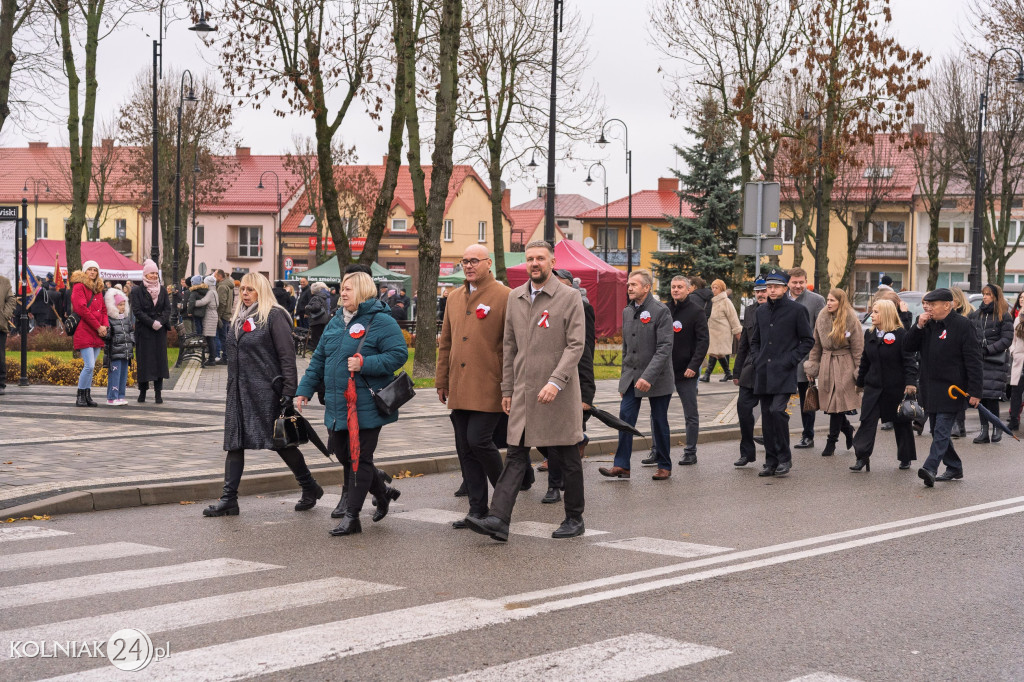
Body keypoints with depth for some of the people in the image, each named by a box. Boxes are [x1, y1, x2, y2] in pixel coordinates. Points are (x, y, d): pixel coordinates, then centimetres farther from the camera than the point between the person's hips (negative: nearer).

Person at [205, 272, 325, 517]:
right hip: (239, 393, 7)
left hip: (266, 392, -7)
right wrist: (231, 391, 18)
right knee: (234, 444, 2)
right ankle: (228, 499, 3)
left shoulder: (274, 316, -8)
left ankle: (310, 488, 18)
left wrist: (288, 393, -17)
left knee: (280, 442, 1)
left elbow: (287, 356, -12)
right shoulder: (238, 318, 16)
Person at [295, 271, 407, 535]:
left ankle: (352, 517, 5)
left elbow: (399, 354, -15)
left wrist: (364, 364, -22)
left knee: (359, 459, -1)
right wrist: (305, 389, 13)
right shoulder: (335, 323, 15)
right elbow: (318, 360, 19)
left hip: (367, 406, -8)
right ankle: (383, 492, 34)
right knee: (343, 455, 12)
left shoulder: (381, 322, -8)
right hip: (337, 405, 8)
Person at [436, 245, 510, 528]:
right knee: (465, 448, 6)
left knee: (478, 440, -11)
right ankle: (478, 509, 14)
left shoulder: (504, 297, -5)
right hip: (459, 390, 7)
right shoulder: (456, 297, 15)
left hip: (489, 388, -6)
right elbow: (446, 343, 20)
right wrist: (441, 381, 16)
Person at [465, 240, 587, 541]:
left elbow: (575, 345, -11)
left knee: (567, 458, 6)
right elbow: (509, 346, 16)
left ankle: (574, 519, 19)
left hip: (558, 393, -4)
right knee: (515, 456, -1)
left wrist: (556, 382, -22)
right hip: (523, 393, 4)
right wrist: (507, 389, 13)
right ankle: (498, 520, -8)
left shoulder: (570, 297, -5)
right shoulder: (515, 297, 12)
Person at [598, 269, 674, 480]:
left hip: (656, 378, -6)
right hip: (631, 376, 6)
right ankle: (621, 465, -1)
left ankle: (664, 466, 16)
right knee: (625, 417, -3)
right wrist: (624, 376, 15)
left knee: (659, 422, 4)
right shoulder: (627, 311, 10)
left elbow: (664, 348, -18)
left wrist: (648, 376, -25)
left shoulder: (660, 311, -12)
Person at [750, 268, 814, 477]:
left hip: (784, 373, -5)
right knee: (766, 417, 6)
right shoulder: (761, 311, 15)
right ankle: (771, 461, 14)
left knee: (777, 411, -18)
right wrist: (757, 359, 9)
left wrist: (792, 360, -8)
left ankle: (784, 458, -4)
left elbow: (808, 340, 1)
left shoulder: (796, 309, -2)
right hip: (763, 374, 6)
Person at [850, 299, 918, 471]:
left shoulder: (901, 334, -10)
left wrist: (910, 383, -20)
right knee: (867, 421, -6)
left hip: (896, 387, -5)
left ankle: (906, 458, 22)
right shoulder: (869, 334, 9)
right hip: (873, 386, 5)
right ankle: (862, 457, -7)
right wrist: (860, 382, 18)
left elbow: (910, 360, -12)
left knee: (901, 423, 9)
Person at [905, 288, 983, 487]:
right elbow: (908, 347, 9)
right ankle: (954, 468, 25)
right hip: (930, 388, 8)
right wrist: (919, 326, -8)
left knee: (941, 430, -14)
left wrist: (975, 392, -16)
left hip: (952, 388, -8)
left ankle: (930, 469, -23)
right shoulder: (928, 324, 10)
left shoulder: (963, 325, -10)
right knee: (938, 431, 13)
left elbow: (974, 360, -12)